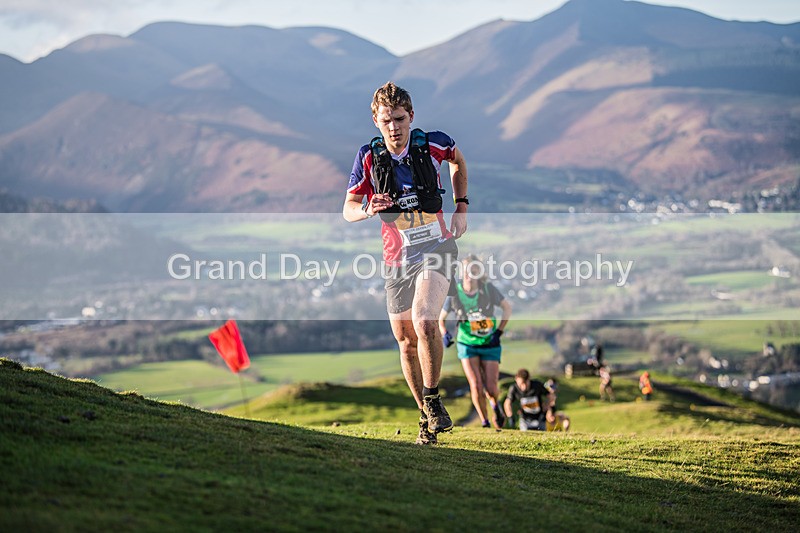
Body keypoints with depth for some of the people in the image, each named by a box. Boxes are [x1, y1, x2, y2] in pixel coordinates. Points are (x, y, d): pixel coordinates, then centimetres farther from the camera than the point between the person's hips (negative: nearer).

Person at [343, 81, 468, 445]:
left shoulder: (433, 144, -8)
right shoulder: (368, 156, -6)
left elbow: (458, 160, 16)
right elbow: (348, 209, -1)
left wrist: (461, 206, 8)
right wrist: (368, 211, -23)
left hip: (437, 247, -3)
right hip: (396, 256, 3)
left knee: (424, 322, -26)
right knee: (406, 342, 8)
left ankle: (433, 399, -8)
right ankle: (427, 417, 24)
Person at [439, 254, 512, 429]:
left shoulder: (489, 289, -11)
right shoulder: (455, 293, -10)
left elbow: (507, 307, 3)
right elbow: (441, 318, 5)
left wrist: (499, 331, -5)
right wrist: (445, 334, -13)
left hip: (490, 344, 0)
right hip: (467, 344, 0)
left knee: (491, 389, -5)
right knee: (476, 386, -14)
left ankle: (495, 405, 34)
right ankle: (484, 423, 7)